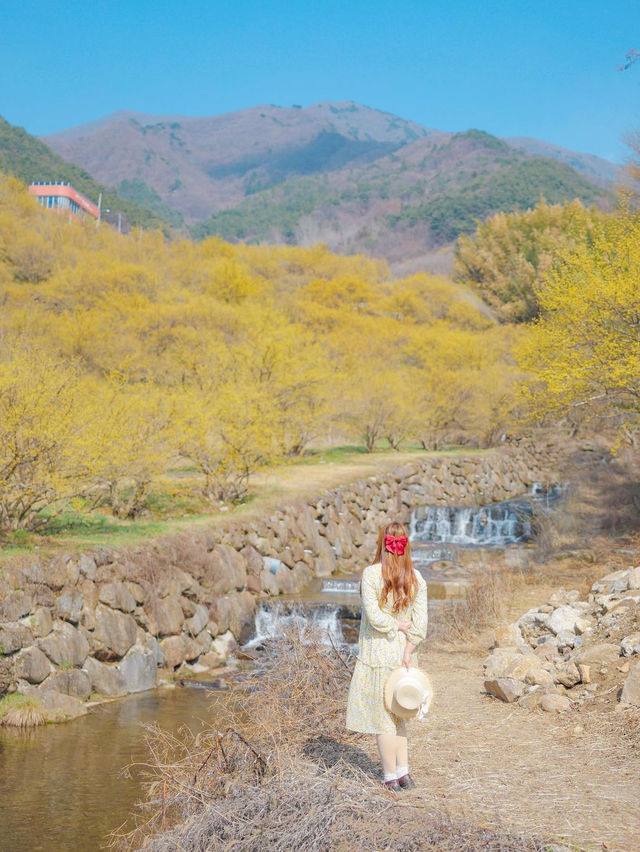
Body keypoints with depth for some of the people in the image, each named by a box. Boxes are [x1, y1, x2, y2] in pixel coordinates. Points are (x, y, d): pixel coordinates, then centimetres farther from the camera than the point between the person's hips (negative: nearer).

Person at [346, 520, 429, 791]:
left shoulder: (371, 574, -14)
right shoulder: (416, 577, -1)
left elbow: (374, 616, -18)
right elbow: (421, 621, -5)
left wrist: (398, 625, -4)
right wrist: (409, 650, -4)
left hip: (376, 655, -5)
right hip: (402, 655, 5)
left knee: (382, 718, 7)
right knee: (398, 714, 20)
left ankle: (391, 777, 15)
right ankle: (404, 772, 21)